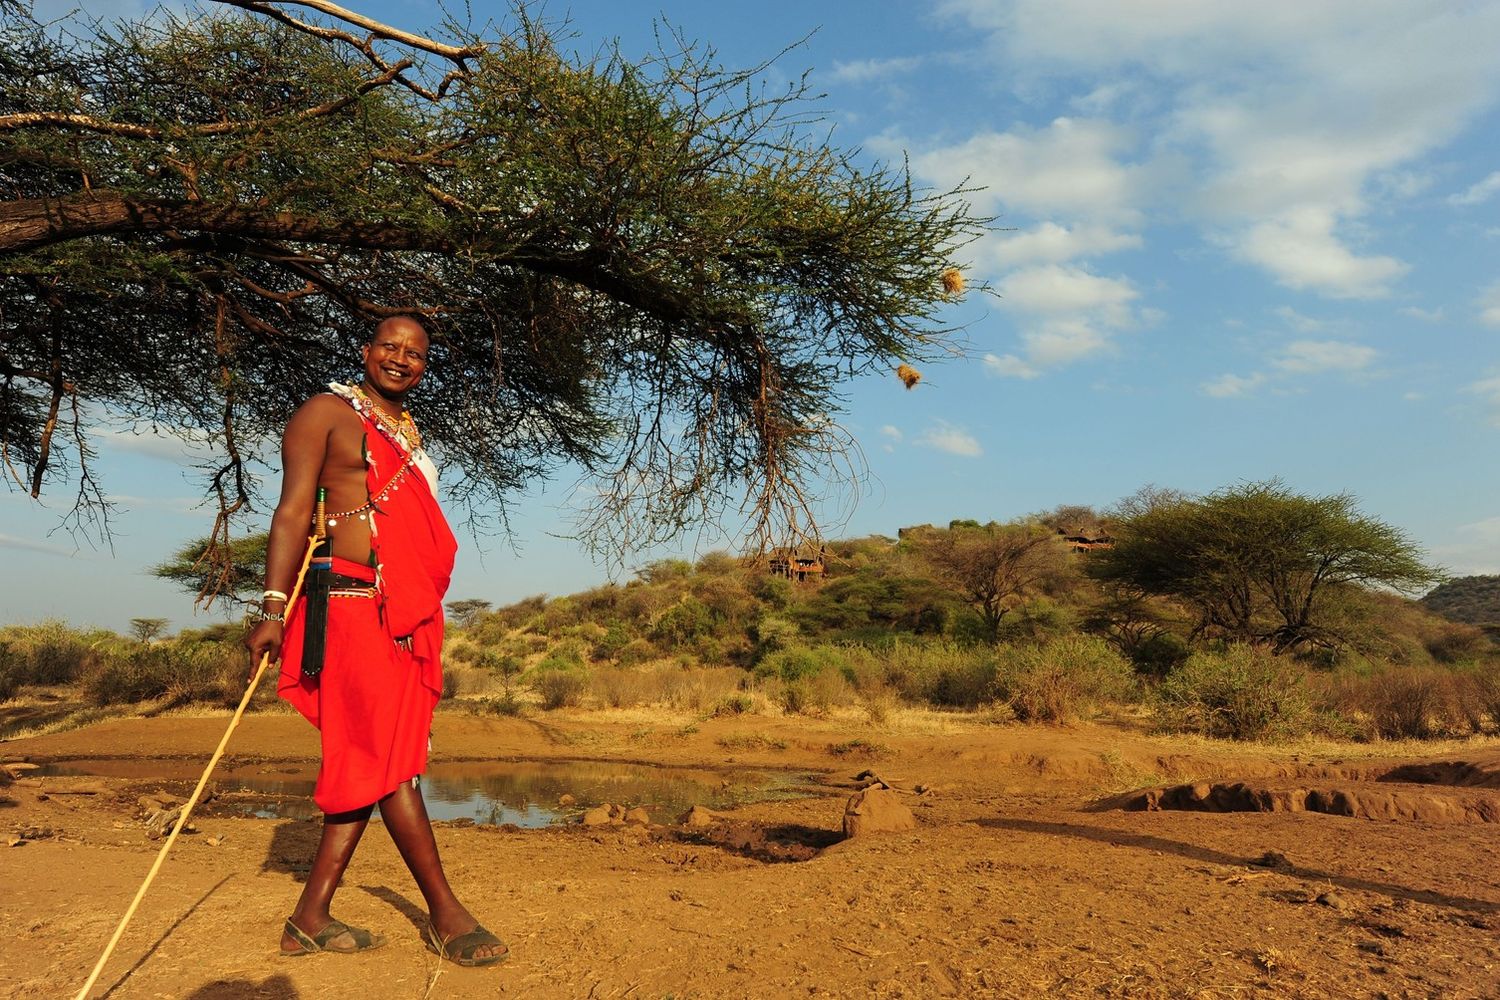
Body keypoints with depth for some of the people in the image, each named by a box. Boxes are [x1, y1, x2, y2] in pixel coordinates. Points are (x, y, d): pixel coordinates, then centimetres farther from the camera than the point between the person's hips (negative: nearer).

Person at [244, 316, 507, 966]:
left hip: (405, 613, 8)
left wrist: (428, 619, 20)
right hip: (348, 602, -8)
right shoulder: (327, 412, 0)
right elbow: (293, 511, -7)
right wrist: (274, 608, -15)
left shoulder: (409, 432, 22)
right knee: (387, 756, -5)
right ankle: (446, 916, 2)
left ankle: (311, 918, 15)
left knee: (367, 759, 6)